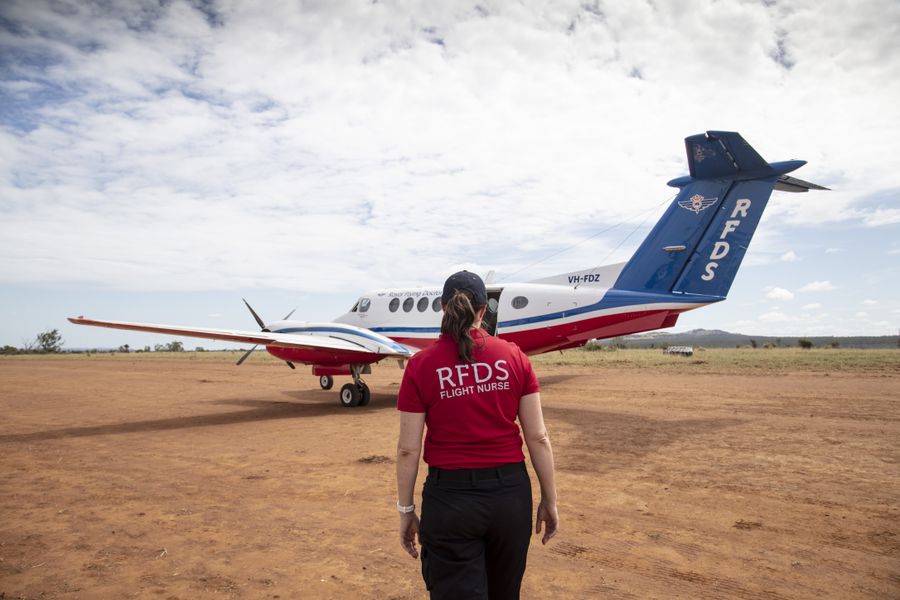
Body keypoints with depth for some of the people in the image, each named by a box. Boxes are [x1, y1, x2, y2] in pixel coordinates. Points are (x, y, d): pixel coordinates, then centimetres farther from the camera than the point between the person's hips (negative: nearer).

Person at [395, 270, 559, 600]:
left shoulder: (421, 365, -8)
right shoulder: (514, 357, -4)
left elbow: (408, 449, -6)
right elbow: (538, 437, -2)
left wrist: (406, 510, 6)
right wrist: (549, 500, 9)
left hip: (451, 496, -3)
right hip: (510, 492, 4)